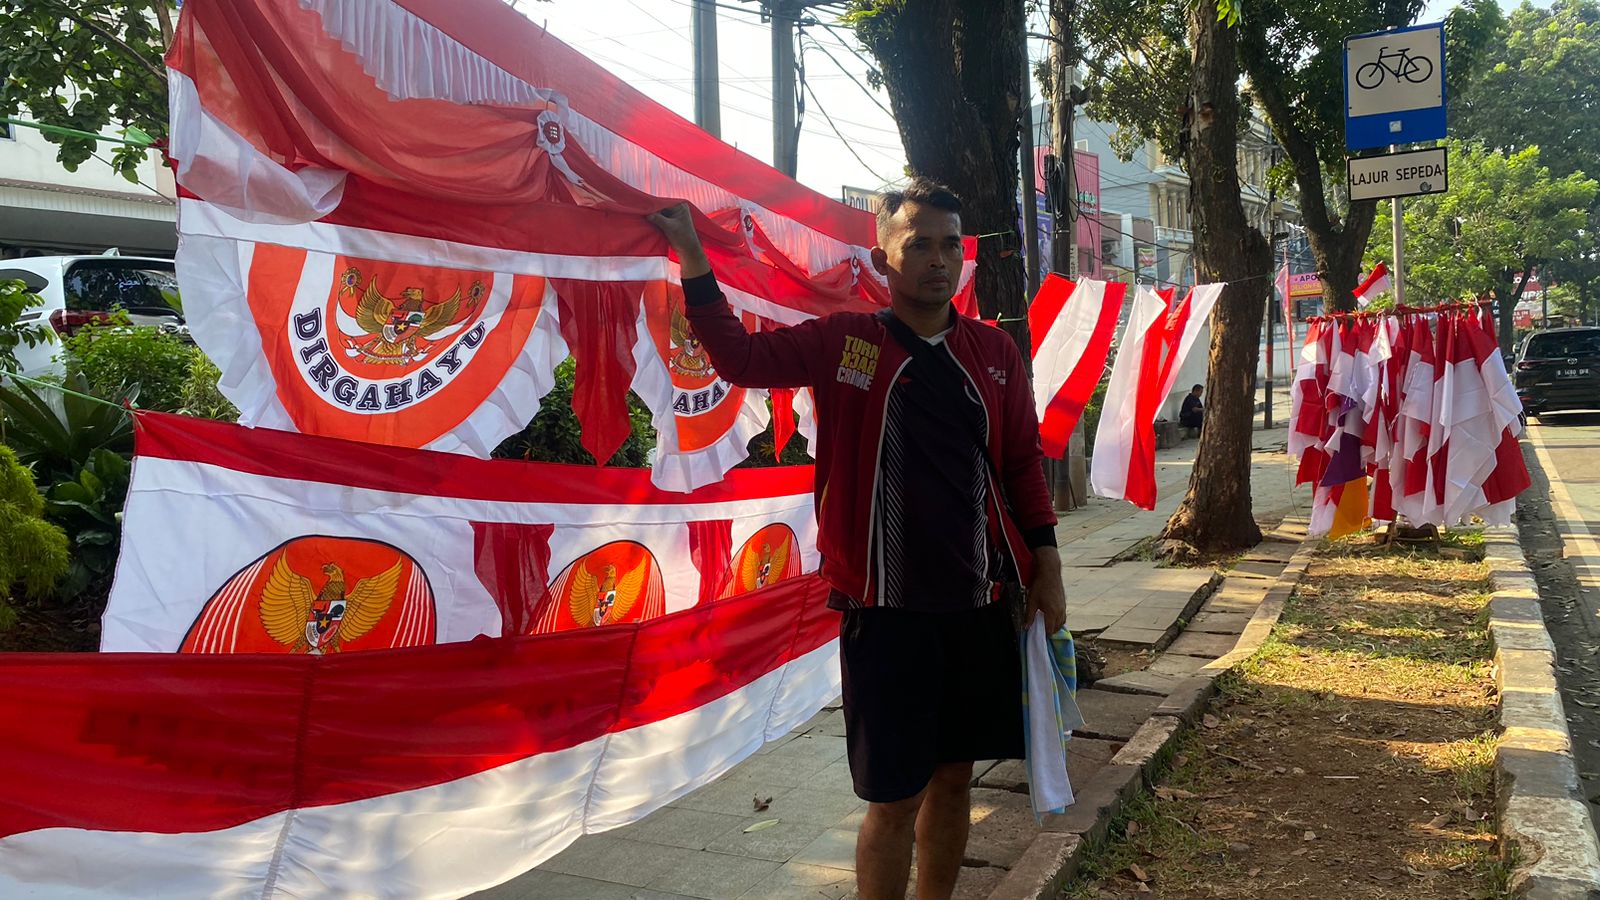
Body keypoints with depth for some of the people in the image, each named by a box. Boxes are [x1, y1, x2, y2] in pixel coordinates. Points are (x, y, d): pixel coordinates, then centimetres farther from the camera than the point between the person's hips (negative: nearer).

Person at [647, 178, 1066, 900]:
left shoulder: (994, 353, 6)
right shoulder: (844, 343, -2)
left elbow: (1023, 463, 10)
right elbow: (740, 358, -8)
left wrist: (1045, 568, 6)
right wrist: (692, 256, -17)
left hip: (979, 604, 4)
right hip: (885, 610, -3)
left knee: (954, 776, 16)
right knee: (895, 797, 3)